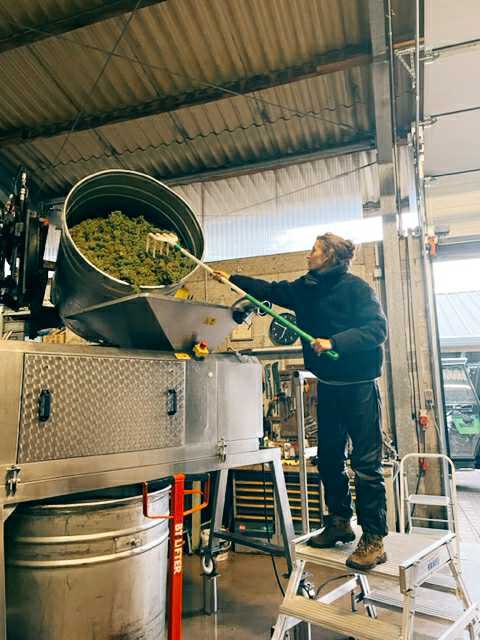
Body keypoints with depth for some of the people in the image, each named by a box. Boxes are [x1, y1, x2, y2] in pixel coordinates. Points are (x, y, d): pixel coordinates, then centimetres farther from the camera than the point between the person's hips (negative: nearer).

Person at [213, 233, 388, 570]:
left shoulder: (356, 287, -11)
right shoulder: (306, 289, 9)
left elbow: (378, 328, -20)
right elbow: (268, 290, 18)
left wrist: (334, 342, -28)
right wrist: (231, 278, 18)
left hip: (359, 385, -7)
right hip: (328, 386, 8)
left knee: (366, 462, -2)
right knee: (329, 458, 15)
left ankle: (374, 539, 10)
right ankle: (339, 523, 31)